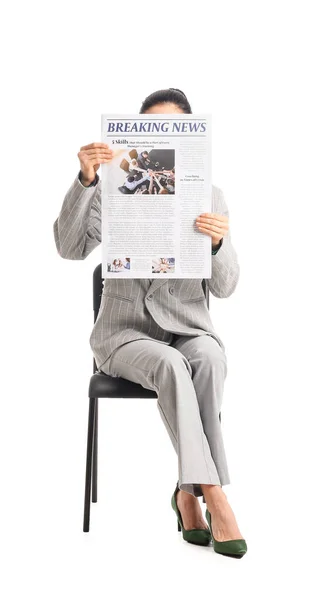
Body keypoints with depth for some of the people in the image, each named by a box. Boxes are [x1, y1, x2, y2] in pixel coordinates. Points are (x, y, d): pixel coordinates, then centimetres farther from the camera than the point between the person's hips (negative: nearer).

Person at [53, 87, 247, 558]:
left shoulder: (210, 197, 2)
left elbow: (224, 287, -4)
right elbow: (71, 248, -16)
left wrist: (217, 243, -26)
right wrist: (85, 180, -28)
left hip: (188, 330, 2)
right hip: (125, 330, -1)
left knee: (209, 359, -34)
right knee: (171, 366, -35)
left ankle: (188, 491, -22)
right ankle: (213, 495, -28)